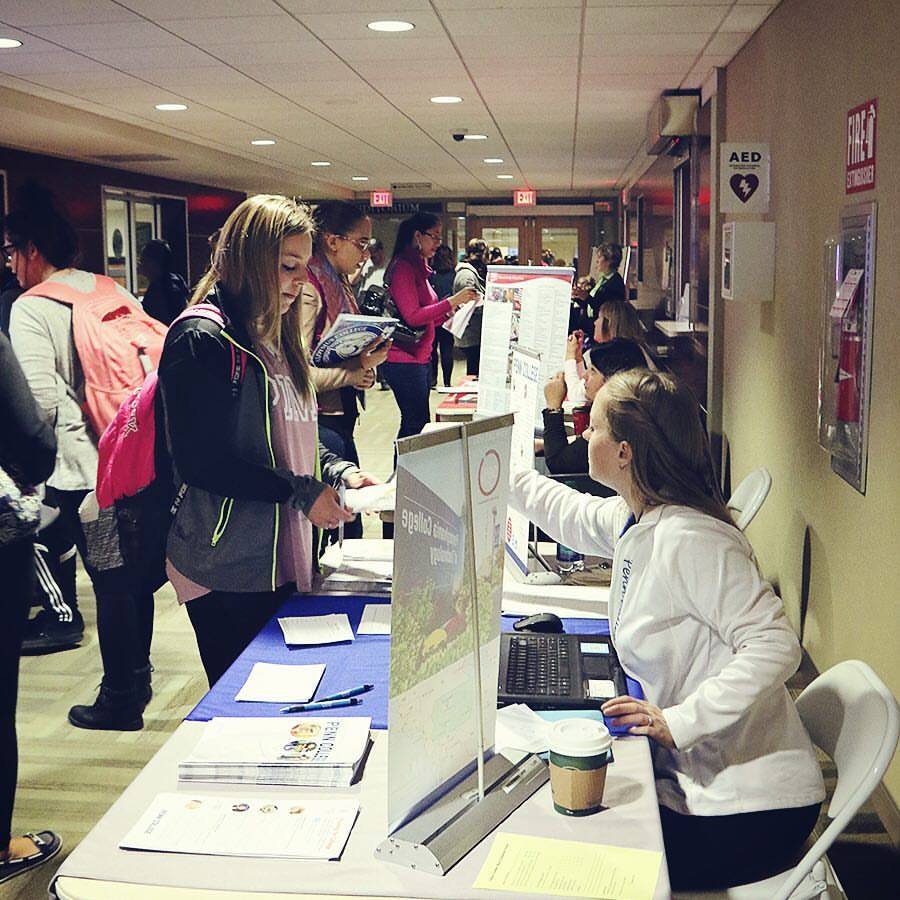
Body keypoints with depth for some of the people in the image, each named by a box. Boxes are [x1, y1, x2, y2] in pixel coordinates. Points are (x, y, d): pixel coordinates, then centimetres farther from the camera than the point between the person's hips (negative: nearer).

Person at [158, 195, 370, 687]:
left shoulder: (276, 338, 14)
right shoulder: (202, 340, -14)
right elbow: (198, 460, -19)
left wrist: (339, 470, 2)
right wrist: (301, 493, -19)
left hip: (284, 560, 8)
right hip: (226, 570, -8)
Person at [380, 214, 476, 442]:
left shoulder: (418, 267, 18)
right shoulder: (403, 267, -12)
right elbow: (412, 317, -20)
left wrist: (450, 312, 9)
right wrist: (451, 301, -20)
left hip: (420, 358, 10)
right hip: (405, 360, -10)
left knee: (414, 423, 8)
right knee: (417, 423, -9)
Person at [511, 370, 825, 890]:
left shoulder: (690, 540, -26)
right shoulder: (633, 520, 2)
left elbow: (774, 646, -29)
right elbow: (568, 514, 24)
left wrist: (678, 721, -31)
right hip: (698, 778, 8)